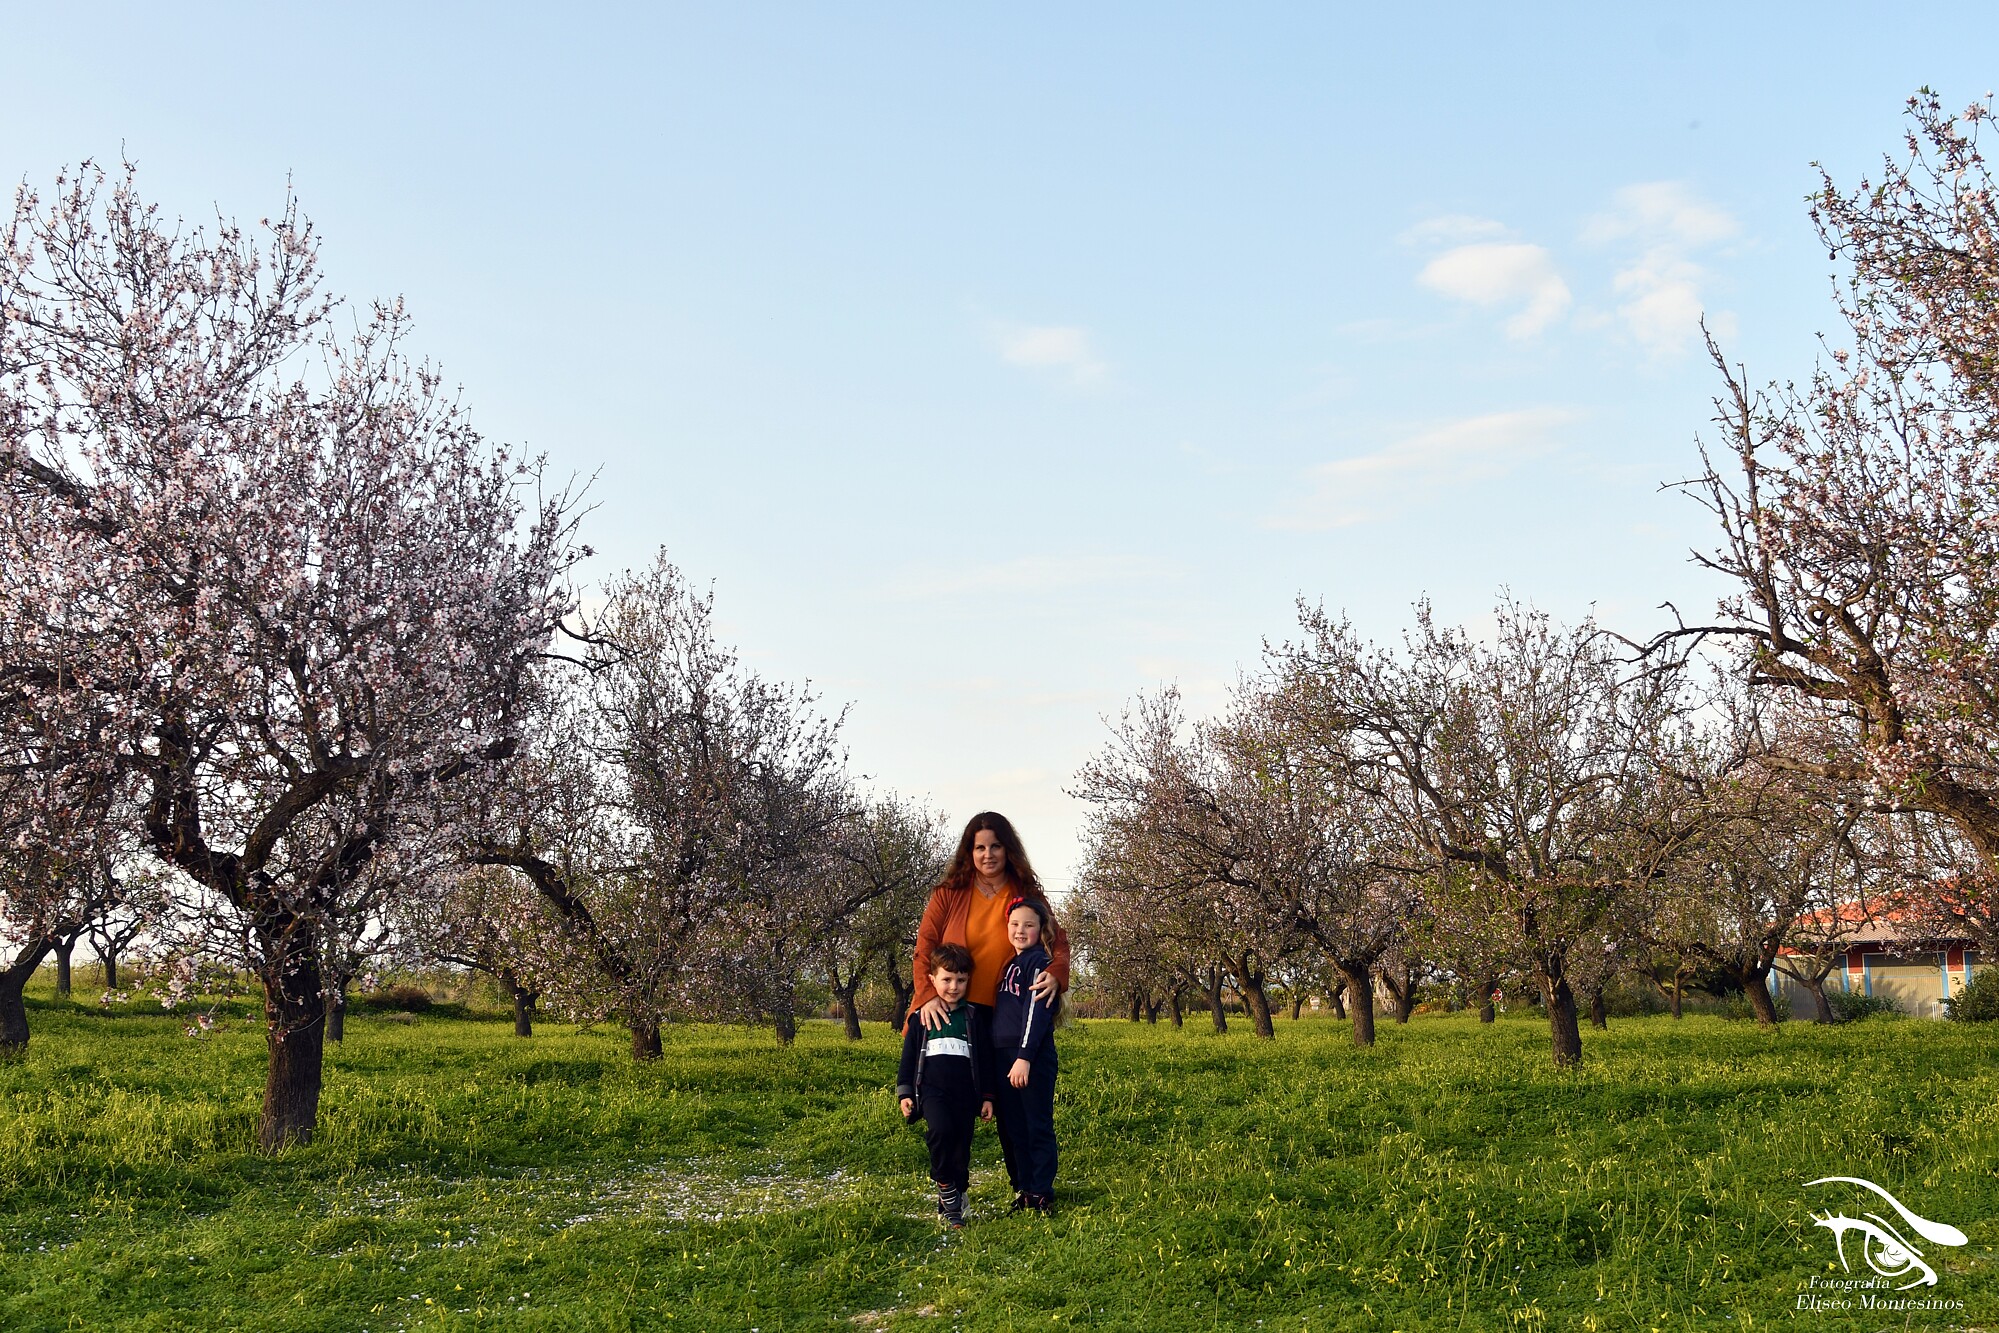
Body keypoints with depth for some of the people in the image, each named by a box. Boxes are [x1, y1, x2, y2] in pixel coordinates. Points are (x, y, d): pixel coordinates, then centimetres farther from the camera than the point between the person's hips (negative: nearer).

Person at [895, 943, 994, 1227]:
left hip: (966, 1094, 2)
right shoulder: (922, 1017, 9)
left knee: (961, 1150, 0)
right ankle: (946, 1188, -11)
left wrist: (987, 1097, 9)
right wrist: (904, 1093, 3)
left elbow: (985, 1060, 13)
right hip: (932, 1089, -2)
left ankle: (949, 1205, 15)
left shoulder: (974, 1018, 10)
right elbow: (908, 1057, 11)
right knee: (941, 1130, -29)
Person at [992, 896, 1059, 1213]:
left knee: (1038, 1127, -3)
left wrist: (1025, 1056, -23)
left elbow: (1036, 1012, -16)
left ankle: (1042, 1195, 2)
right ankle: (1023, 1190, 21)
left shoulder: (1039, 963, -7)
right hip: (1004, 1056, 9)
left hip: (1033, 1058, -9)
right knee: (1011, 1128, 12)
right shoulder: (1010, 964, 19)